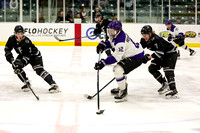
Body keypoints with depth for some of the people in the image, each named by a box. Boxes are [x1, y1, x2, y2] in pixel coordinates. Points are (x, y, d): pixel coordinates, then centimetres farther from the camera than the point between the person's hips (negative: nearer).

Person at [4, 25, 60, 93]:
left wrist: (20, 65, -45)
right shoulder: (12, 38, -16)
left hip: (34, 55, -7)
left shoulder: (26, 41, -34)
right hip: (23, 54, 7)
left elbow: (27, 56, -36)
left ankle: (54, 85, -26)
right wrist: (9, 56, -19)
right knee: (15, 65, -14)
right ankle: (27, 83, -1)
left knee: (39, 70, -23)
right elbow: (7, 48, -1)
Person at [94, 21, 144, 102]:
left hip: (136, 57, -11)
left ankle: (123, 93, -12)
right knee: (116, 69, 26)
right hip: (129, 55, 11)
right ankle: (122, 87, 44)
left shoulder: (121, 41, -31)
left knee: (118, 70, -24)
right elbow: (111, 42, 21)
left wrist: (103, 63, -39)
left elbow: (116, 57, -36)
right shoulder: (115, 35, 0)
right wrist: (103, 45, 0)